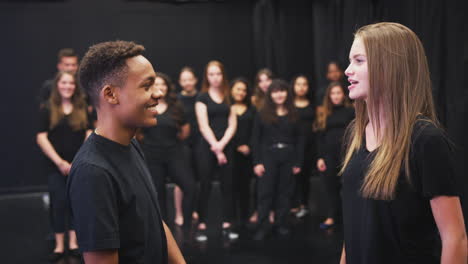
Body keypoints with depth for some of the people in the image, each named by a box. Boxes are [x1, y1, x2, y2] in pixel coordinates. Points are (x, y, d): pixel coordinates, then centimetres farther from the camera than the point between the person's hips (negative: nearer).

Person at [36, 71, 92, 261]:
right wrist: (59, 162, -13)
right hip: (56, 166, -1)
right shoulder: (48, 109, 0)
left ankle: (73, 242, 15)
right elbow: (41, 138, -7)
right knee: (59, 203, 1)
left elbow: (89, 135, 3)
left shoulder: (83, 109, 6)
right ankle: (59, 245, 10)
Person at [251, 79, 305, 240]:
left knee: (285, 192, 8)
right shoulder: (263, 114, 2)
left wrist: (298, 162, 1)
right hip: (268, 157, -2)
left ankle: (282, 224, 19)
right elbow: (256, 139, -1)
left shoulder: (293, 115, 6)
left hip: (288, 158, 2)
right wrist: (257, 162, -8)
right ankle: (262, 227, 5)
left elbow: (299, 139, 7)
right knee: (265, 192, 0)